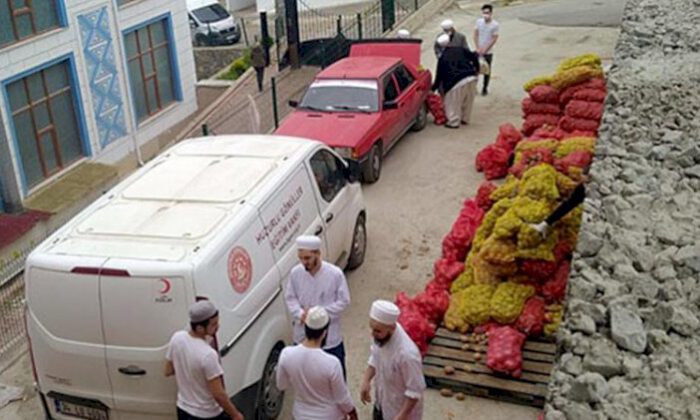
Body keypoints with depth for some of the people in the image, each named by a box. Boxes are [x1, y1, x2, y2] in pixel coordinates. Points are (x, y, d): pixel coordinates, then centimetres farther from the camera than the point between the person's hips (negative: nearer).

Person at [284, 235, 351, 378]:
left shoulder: (335, 273, -20)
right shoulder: (295, 273, -11)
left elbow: (344, 301, -12)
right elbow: (290, 298, 1)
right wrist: (300, 313, -19)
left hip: (330, 336, -2)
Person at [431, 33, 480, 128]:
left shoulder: (442, 58, 4)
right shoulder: (461, 50, 12)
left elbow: (439, 76, 8)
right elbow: (474, 57, 9)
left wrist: (433, 88, 18)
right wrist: (476, 70, 23)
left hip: (457, 82, -5)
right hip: (471, 78, 5)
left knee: (453, 103, 11)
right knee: (468, 101, 22)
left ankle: (453, 122, 16)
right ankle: (465, 119, 35)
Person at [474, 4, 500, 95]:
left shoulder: (495, 24, -14)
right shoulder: (479, 21, -5)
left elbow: (494, 39, -12)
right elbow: (475, 35, 0)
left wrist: (485, 50, -13)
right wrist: (478, 48, -7)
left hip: (488, 52, -2)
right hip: (478, 51, 2)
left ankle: (485, 88, 24)